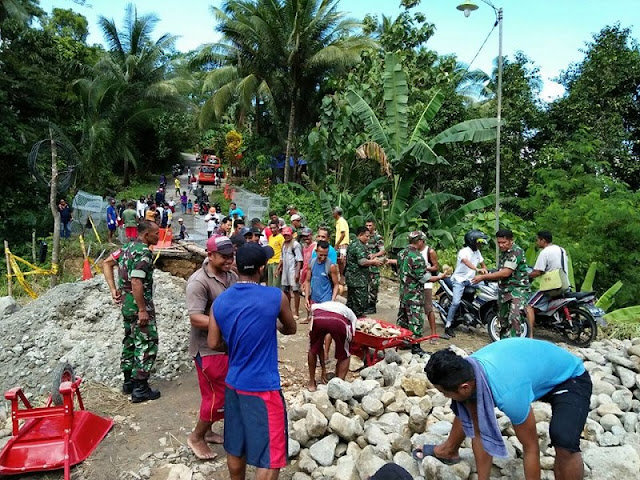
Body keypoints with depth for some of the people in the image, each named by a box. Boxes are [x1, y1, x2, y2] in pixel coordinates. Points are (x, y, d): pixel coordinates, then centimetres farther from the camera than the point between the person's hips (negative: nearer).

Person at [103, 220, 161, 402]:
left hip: (126, 302, 10)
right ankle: (140, 389, 3)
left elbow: (107, 263, 15)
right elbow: (136, 282, -27)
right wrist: (142, 310, -23)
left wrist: (113, 289, 10)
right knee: (147, 344, -2)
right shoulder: (144, 252, -20)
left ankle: (128, 382, 29)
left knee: (131, 341, 19)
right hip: (139, 303, -10)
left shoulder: (128, 247, 9)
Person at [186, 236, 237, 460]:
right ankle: (196, 437, 23)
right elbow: (195, 318, -27)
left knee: (219, 392, 19)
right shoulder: (199, 281, -21)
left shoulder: (232, 277, 3)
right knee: (218, 395, 1)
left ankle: (207, 430, 38)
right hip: (209, 348, -8)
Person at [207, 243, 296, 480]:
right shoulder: (276, 297, -14)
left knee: (235, 448, 20)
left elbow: (213, 343, 5)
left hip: (233, 383, 6)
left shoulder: (220, 301, -2)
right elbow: (291, 329, 5)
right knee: (270, 456, 6)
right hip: (262, 387, -6)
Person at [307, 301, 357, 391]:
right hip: (340, 321, -1)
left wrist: (323, 369, 50)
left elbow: (320, 346, 43)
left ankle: (312, 383, 38)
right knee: (344, 356, 26)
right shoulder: (350, 314, 39)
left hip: (318, 318, 2)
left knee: (313, 350, 31)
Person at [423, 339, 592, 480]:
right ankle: (449, 450, 37)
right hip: (529, 367, 7)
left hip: (570, 379, -7)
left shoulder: (509, 394, -43)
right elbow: (479, 432, -10)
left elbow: (531, 448, -27)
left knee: (564, 443, -34)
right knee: (463, 407, 11)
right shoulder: (467, 371, -21)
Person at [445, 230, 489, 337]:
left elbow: (482, 263, 19)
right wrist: (477, 269, -53)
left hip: (470, 280, 8)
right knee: (456, 302, -19)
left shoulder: (477, 252, 9)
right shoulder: (464, 251, -17)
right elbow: (466, 261, -38)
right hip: (459, 280, -8)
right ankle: (448, 325, -11)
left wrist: (486, 272, -1)